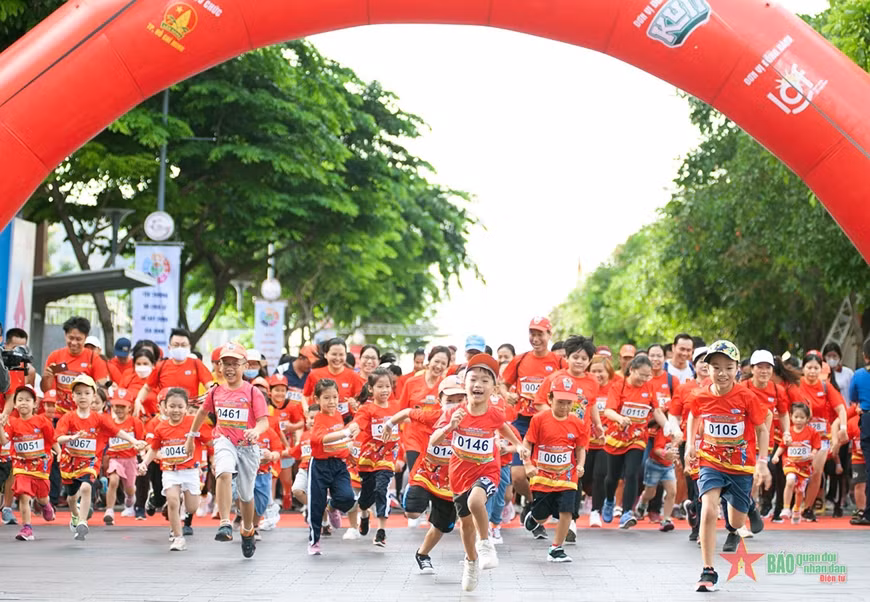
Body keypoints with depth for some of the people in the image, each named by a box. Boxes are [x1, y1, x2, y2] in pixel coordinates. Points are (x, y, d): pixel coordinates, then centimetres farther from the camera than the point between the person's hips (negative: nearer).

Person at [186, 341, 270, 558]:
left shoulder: (252, 393, -7)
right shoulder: (216, 392, 4)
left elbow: (264, 420, -15)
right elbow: (203, 412, 22)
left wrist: (256, 431, -37)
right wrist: (191, 437, 27)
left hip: (248, 446, -1)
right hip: (225, 442, 1)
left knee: (246, 494, 12)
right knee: (224, 473, -32)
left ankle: (247, 532, 40)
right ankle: (225, 524, -35)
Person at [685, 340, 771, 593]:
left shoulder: (747, 398, -15)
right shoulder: (701, 398, -9)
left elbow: (762, 429, -2)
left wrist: (762, 462, -6)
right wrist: (690, 444, 5)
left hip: (741, 467, 0)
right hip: (711, 462, 0)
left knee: (738, 521, 15)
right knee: (708, 511, -22)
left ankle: (733, 529, 57)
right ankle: (708, 571, -14)